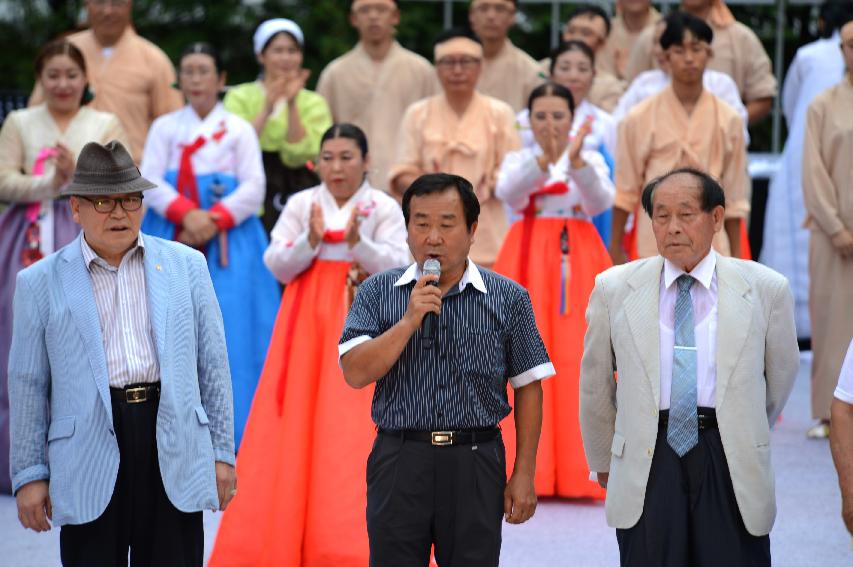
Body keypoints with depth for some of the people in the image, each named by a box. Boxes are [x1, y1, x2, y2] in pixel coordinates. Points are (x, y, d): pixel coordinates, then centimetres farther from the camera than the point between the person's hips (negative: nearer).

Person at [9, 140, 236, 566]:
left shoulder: (186, 265, 10)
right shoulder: (41, 282, 6)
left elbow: (212, 364, 11)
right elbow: (28, 385, 7)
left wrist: (222, 451, 8)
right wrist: (29, 474, 3)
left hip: (175, 451, 1)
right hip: (89, 460, -1)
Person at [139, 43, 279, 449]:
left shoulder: (239, 130, 8)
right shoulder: (164, 127, 11)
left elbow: (253, 189, -2)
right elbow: (150, 181, -1)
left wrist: (214, 220, -15)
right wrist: (186, 214, -17)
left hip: (228, 239, -1)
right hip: (172, 238, 1)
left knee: (229, 328, -7)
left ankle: (228, 429, -4)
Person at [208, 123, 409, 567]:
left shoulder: (384, 207, 0)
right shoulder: (301, 204, 4)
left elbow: (399, 266, -7)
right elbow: (276, 264, 1)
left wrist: (357, 243, -21)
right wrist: (310, 241, -16)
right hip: (308, 321, 2)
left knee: (353, 428, -6)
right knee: (296, 424, 2)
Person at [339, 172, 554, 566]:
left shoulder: (508, 298, 3)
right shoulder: (377, 293, 5)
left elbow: (528, 389, 4)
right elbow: (355, 373, -6)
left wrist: (523, 475, -1)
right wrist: (410, 320, -16)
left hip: (476, 464, 0)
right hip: (399, 461, 1)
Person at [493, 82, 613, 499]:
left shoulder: (592, 160, 10)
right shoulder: (518, 160, 10)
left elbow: (602, 202, -10)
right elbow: (506, 192, -13)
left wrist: (576, 161, -26)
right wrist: (545, 158, -28)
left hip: (578, 262, 0)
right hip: (528, 262, 0)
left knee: (579, 359, -8)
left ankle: (580, 470, -3)